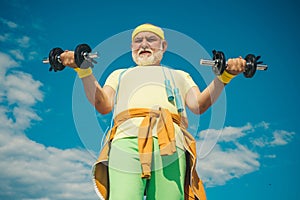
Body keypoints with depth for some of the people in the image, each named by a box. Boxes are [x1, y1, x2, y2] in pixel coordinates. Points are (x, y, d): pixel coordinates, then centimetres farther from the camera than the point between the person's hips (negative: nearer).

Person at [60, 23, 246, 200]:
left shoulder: (179, 75, 36)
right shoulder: (119, 74, 36)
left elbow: (198, 105, 17)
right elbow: (103, 106, 17)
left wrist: (225, 76, 5)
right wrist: (84, 70, 6)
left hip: (169, 140, 1)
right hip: (127, 137, 0)